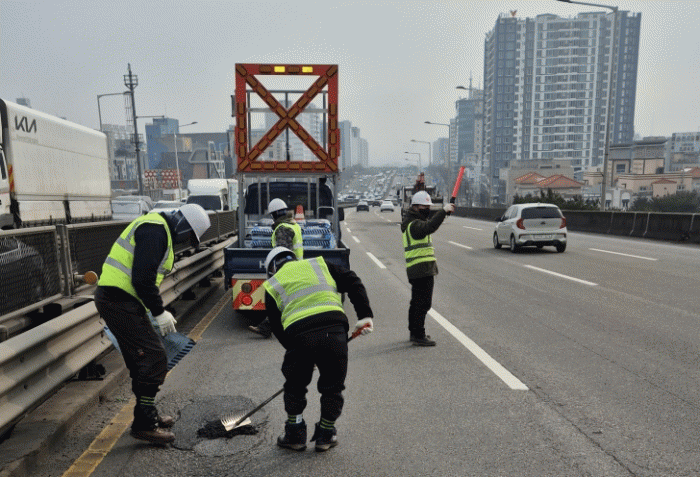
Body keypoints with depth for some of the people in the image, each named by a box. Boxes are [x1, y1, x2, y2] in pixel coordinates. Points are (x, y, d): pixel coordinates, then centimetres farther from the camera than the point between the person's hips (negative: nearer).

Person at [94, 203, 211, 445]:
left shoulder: (157, 229, 18)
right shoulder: (154, 230, -16)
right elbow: (143, 278, -24)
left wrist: (156, 310, 21)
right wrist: (160, 312, -15)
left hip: (118, 300, 11)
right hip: (120, 301, -11)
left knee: (142, 360, 18)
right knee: (154, 359, -7)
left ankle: (148, 415, 31)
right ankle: (144, 424, 3)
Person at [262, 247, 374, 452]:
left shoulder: (272, 285, 23)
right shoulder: (318, 264, 27)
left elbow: (277, 327, 19)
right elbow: (353, 282, 16)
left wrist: (294, 348, 25)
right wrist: (365, 315, 12)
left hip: (299, 335, -1)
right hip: (334, 330, 1)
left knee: (295, 385, 24)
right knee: (333, 385, 20)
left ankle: (295, 435, 34)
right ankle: (325, 436, 31)